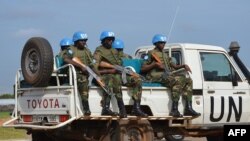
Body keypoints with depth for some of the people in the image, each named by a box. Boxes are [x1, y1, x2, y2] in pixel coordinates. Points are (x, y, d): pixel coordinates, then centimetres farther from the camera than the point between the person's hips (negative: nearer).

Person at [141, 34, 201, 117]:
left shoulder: (165, 55, 30)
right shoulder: (152, 53, 7)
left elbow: (174, 66, 22)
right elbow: (143, 69, -2)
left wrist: (184, 66, 3)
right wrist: (155, 64, -13)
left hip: (166, 75, 8)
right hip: (156, 76, -8)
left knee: (188, 80, -5)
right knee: (177, 80, -33)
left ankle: (188, 108, -14)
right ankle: (174, 110, -37)